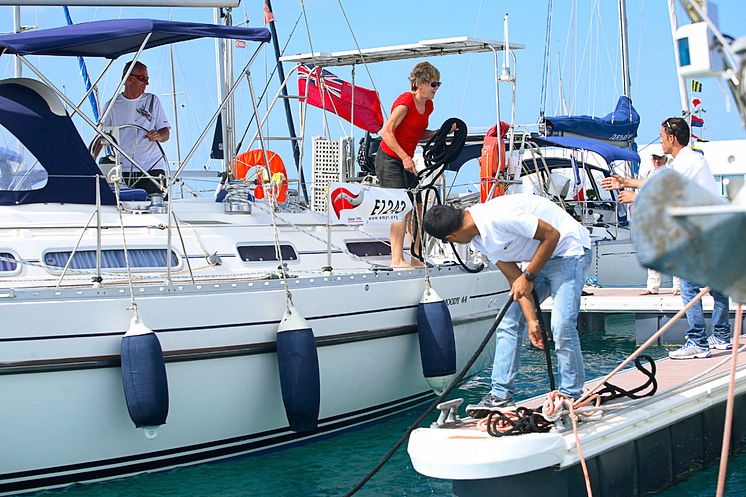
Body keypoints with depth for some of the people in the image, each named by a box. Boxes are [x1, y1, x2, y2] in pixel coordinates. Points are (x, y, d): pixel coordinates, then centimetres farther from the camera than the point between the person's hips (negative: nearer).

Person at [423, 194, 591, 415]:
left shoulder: (498, 217, -32)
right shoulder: (478, 238, -2)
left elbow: (552, 235, -25)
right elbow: (514, 279, -2)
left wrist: (528, 276, -19)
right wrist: (531, 319, -9)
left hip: (569, 251, -9)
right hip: (540, 259, 9)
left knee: (562, 325, -20)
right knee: (508, 323, 3)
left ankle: (571, 398, -5)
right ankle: (500, 395, 6)